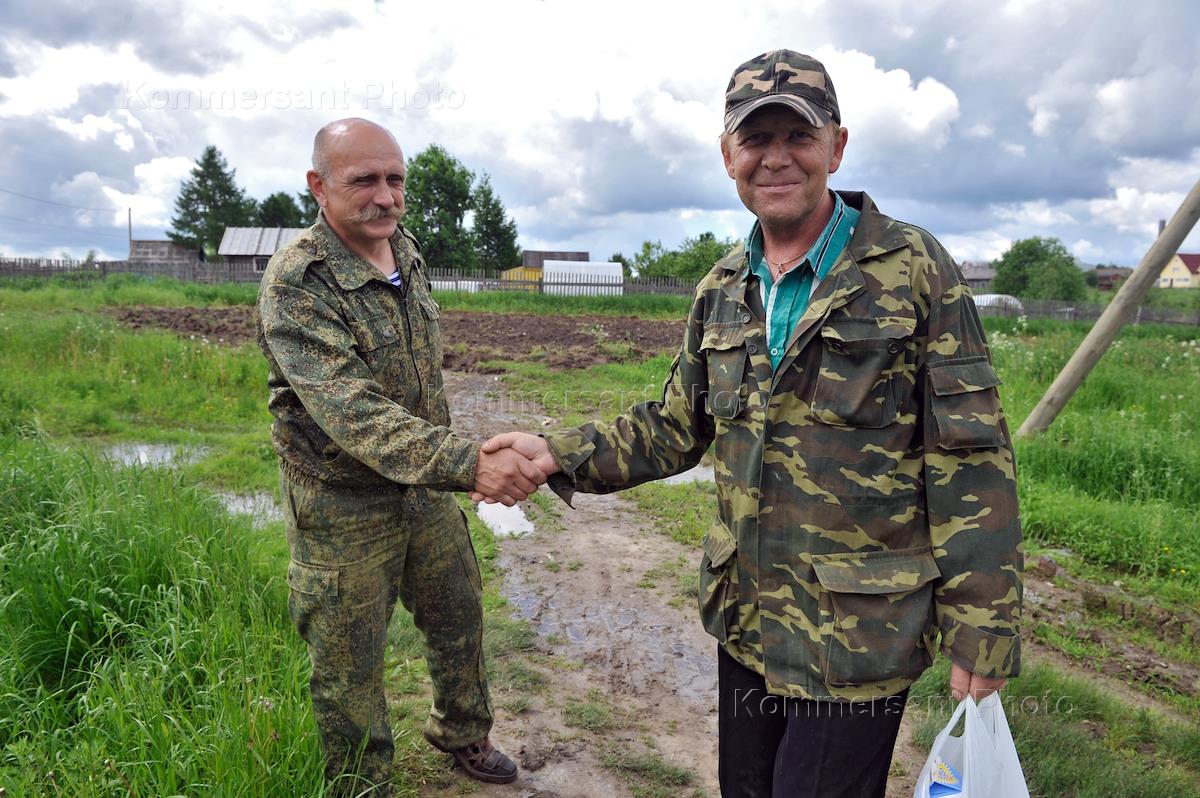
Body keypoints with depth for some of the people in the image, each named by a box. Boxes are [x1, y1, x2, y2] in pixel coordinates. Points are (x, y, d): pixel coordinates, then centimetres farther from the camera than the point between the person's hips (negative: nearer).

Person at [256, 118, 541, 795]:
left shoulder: (407, 251, 0)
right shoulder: (296, 286, -24)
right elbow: (354, 415, -34)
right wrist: (470, 464, -45)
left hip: (427, 490, 7)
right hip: (345, 506, -6)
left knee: (461, 618, 21)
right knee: (351, 666, 10)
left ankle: (461, 730, 48)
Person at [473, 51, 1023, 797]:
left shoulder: (914, 269, -11)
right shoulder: (721, 293, 5)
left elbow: (971, 462, -12)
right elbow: (675, 428, 10)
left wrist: (981, 629, -12)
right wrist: (561, 455, -4)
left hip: (858, 636, -5)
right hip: (746, 620, 6)